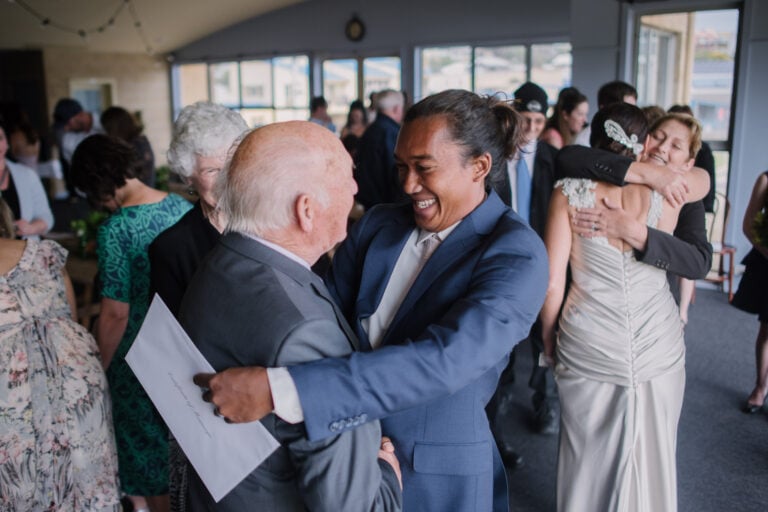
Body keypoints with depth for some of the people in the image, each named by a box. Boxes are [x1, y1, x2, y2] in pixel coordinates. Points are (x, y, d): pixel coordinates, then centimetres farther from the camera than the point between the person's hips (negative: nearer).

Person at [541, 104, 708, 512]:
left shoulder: (570, 192, -11)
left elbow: (552, 284, -10)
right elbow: (703, 177, 19)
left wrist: (548, 338, 4)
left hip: (588, 352, -1)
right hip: (659, 350, 2)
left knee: (588, 459, 16)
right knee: (652, 456, 19)